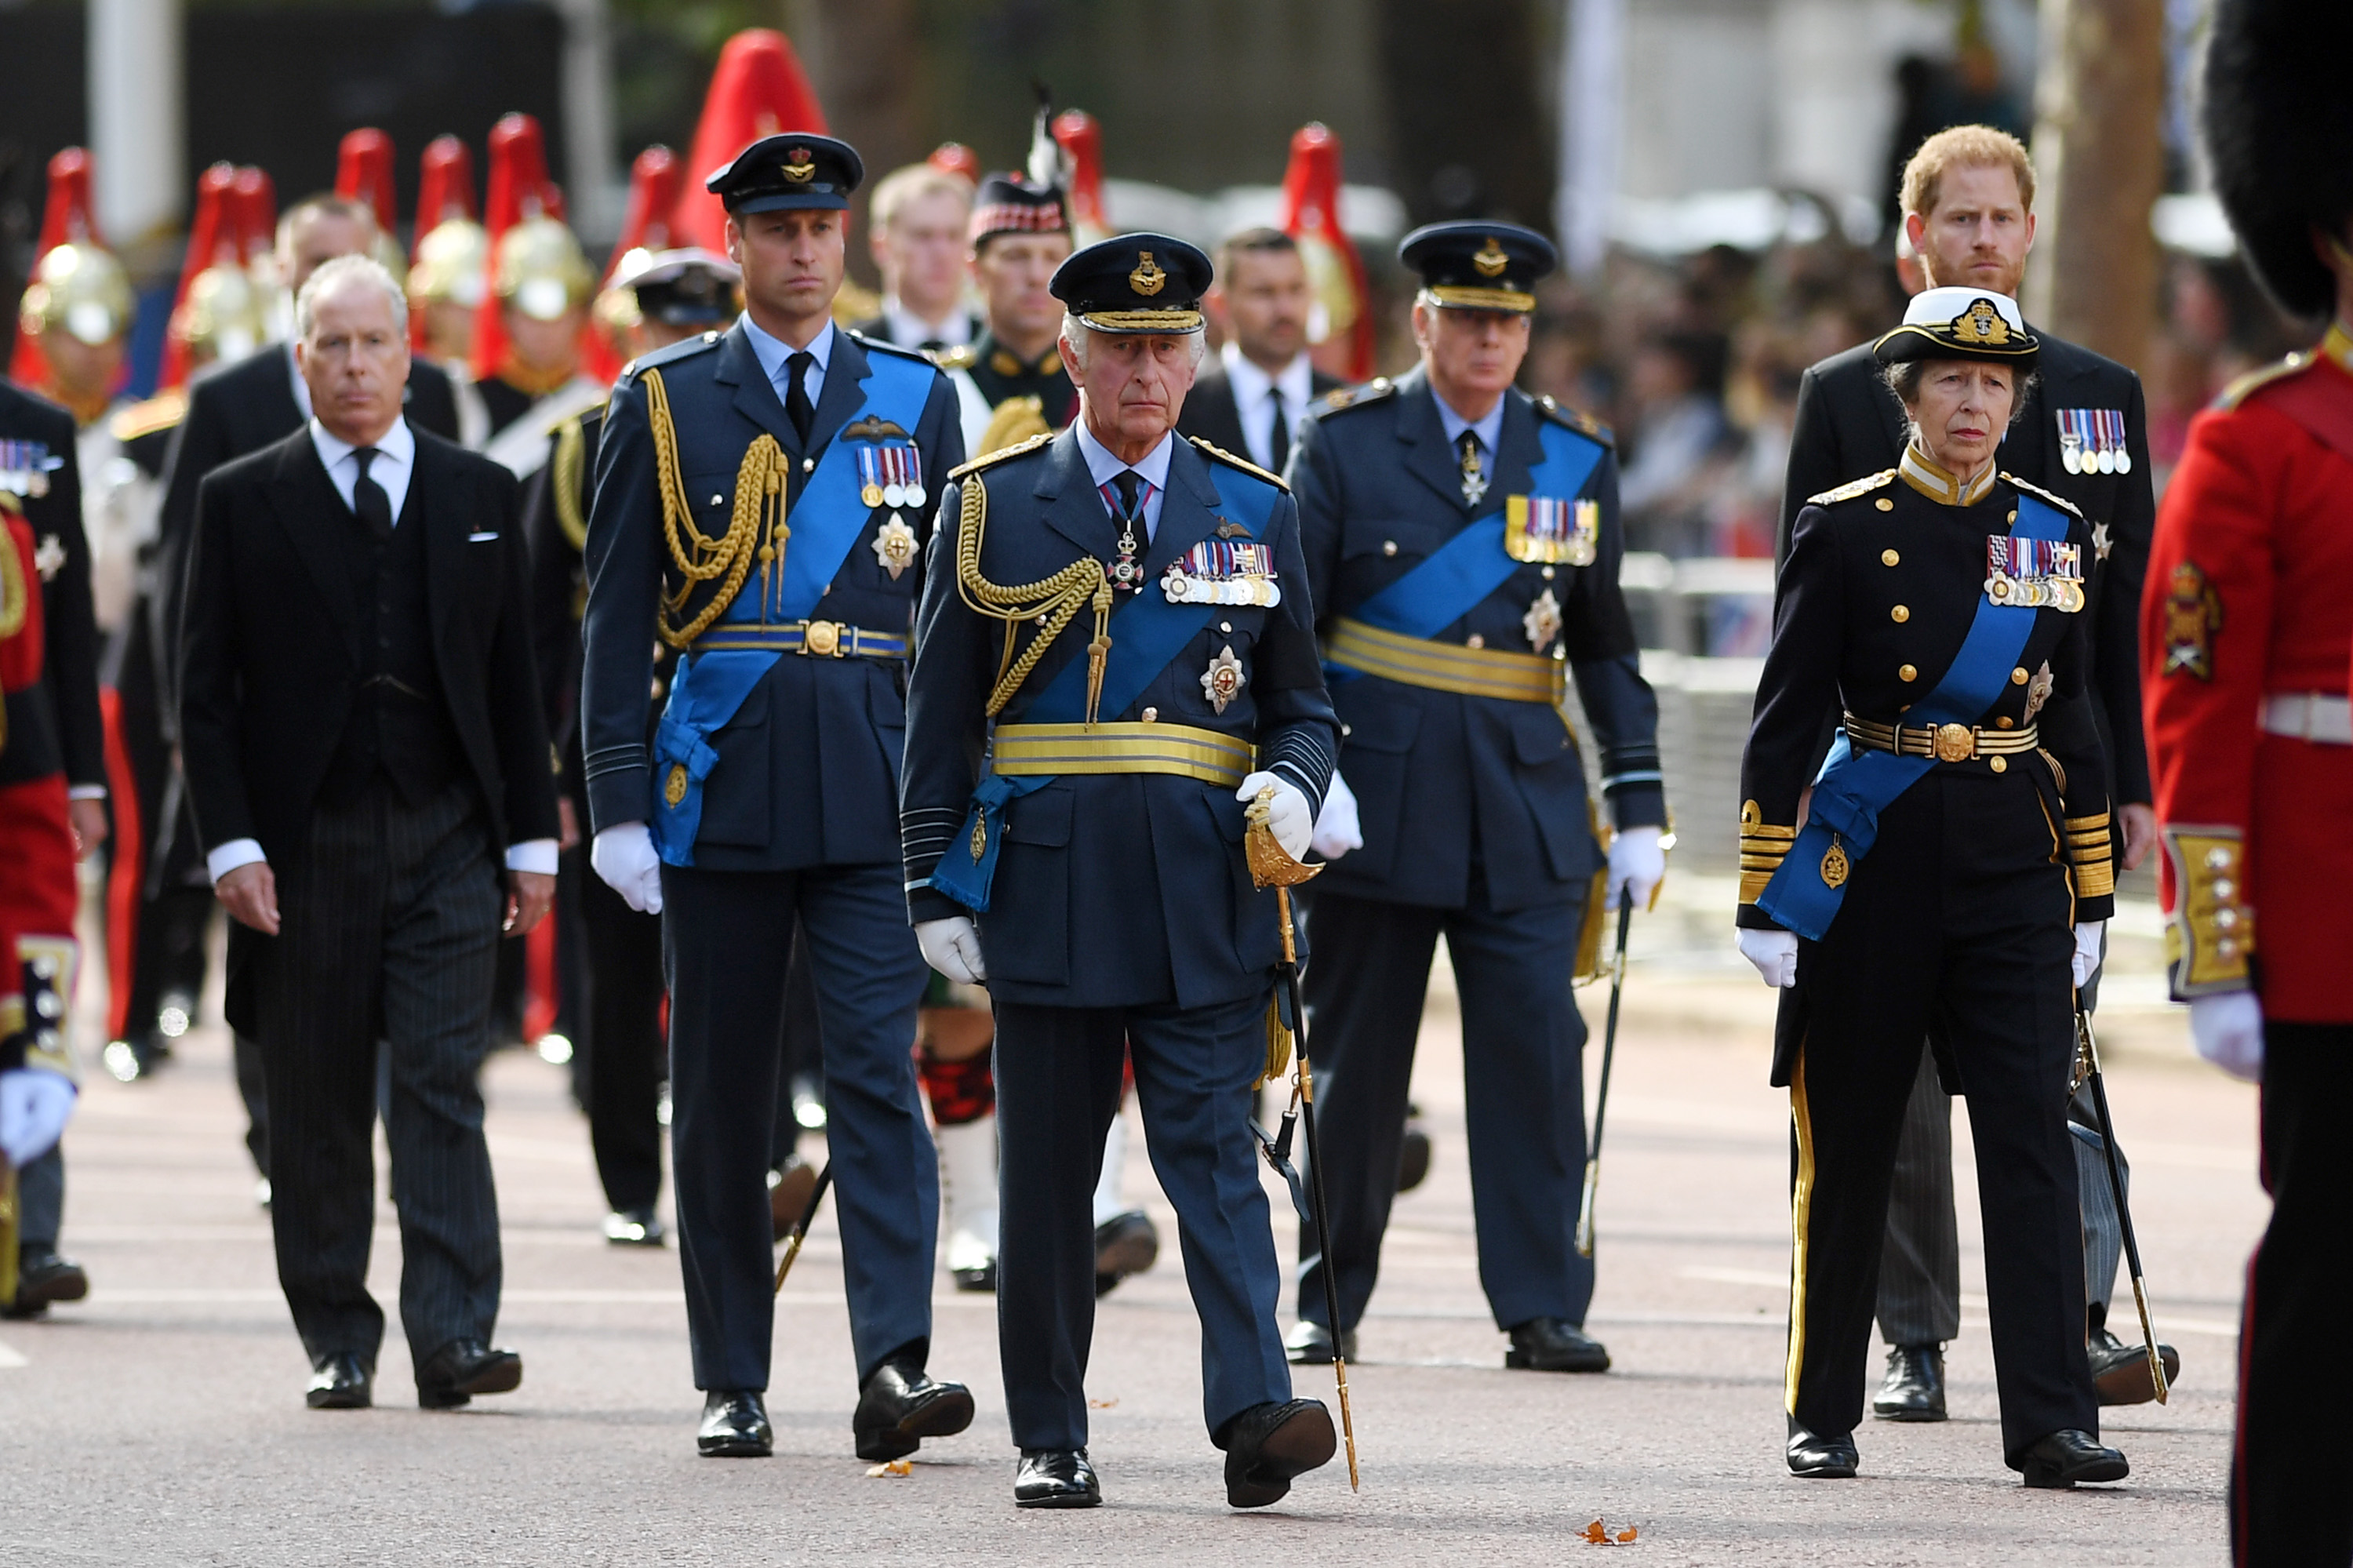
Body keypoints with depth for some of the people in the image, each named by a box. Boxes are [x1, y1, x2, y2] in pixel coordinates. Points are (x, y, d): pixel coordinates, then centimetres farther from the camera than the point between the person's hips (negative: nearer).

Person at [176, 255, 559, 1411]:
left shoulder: (480, 494, 10)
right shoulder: (242, 503, 5)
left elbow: (514, 681, 12)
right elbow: (204, 694, 2)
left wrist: (532, 838, 6)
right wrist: (232, 842, -8)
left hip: (448, 838, 0)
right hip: (303, 840, 0)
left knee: (442, 1086, -9)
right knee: (317, 1107, 4)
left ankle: (452, 1338, -14)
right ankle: (337, 1343, 13)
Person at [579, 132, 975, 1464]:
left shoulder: (916, 397, 9)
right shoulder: (663, 404, 4)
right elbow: (619, 618, 3)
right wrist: (621, 805, -4)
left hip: (877, 789, 0)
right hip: (720, 785, 0)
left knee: (881, 1067, -11)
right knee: (723, 1093, 6)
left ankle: (896, 1366, -18)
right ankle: (733, 1386, 14)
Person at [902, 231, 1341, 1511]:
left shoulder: (1256, 513, 10)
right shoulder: (993, 507, 5)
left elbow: (1302, 706, 14)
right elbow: (939, 719, 6)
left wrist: (1292, 784, -8)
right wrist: (937, 888, 0)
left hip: (1205, 891, 0)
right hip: (1047, 883, 0)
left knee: (1214, 1153, -9)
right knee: (1048, 1173, 5)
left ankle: (1254, 1417, -18)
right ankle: (1050, 1442, 13)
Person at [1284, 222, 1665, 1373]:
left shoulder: (1574, 460, 9)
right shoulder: (1345, 444, 2)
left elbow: (1606, 648, 14)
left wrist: (1639, 809, 9)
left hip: (1524, 802, 2)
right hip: (1377, 797, -2)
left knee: (1536, 1050, -6)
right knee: (1354, 1056, 4)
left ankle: (1543, 1309, -2)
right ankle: (1328, 1303, 14)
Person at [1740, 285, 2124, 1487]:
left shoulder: (2056, 534, 8)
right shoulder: (1845, 531, -2)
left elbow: (2075, 725, 13)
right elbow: (1784, 724, -2)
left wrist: (2091, 896, 11)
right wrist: (1765, 899, -6)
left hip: (2014, 865, 2)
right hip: (1871, 870, -2)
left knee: (2032, 1134, -7)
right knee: (1846, 1149, 6)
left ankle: (2049, 1420, -8)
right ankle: (1823, 1417, 17)